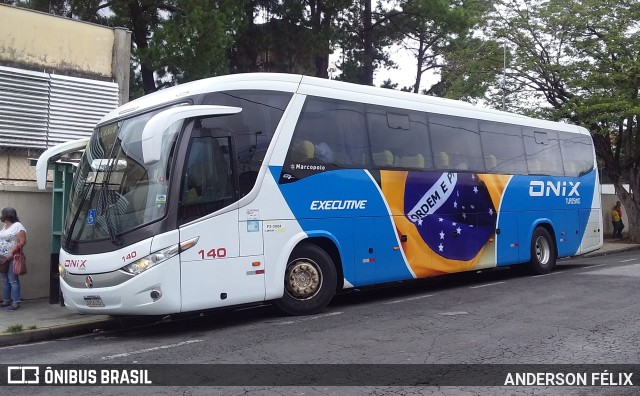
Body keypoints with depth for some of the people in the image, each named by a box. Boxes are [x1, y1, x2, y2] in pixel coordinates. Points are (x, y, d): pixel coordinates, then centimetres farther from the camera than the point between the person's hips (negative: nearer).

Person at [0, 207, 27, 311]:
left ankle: (16, 303, -7)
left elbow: (22, 241, -15)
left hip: (12, 258, -8)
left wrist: (12, 252, -22)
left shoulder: (17, 226, -8)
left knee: (13, 280, -8)